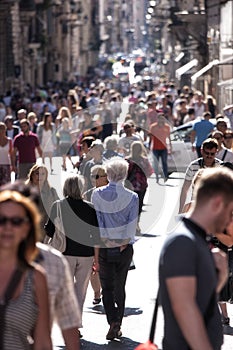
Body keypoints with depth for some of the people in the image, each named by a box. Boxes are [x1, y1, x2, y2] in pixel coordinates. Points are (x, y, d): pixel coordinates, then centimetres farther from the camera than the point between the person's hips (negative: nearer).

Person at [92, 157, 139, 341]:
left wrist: (106, 240, -5)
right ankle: (117, 325, 14)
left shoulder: (97, 195, -6)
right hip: (124, 247, 1)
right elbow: (132, 223, -9)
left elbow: (96, 220, -7)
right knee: (120, 286, 13)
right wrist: (124, 243, -3)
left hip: (104, 248, 0)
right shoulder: (132, 197, -7)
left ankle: (113, 321, -9)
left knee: (107, 286, 8)